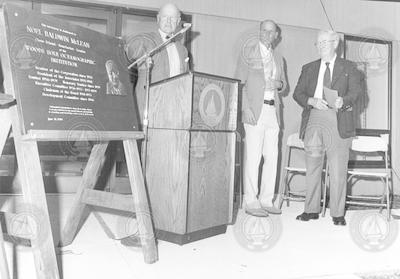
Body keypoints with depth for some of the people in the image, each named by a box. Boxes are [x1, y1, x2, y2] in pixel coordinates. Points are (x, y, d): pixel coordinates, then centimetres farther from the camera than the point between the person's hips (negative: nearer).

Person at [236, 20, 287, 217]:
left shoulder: (278, 58, 21)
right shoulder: (249, 53, 5)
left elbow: (284, 85, 26)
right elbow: (240, 83, -2)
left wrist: (278, 84, 1)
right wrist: (246, 107, -14)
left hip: (273, 111, 6)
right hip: (254, 110, -5)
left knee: (272, 157, 4)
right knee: (252, 158, -8)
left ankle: (267, 200, 13)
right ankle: (251, 202, -1)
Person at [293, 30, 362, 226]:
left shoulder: (348, 68, 11)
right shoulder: (308, 69, 17)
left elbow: (356, 92, 0)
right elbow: (297, 94, 9)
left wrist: (342, 101, -21)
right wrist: (312, 101, -12)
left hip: (338, 122, -2)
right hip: (314, 120, 3)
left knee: (338, 169, -3)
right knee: (312, 168, 6)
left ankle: (337, 214, 8)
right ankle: (311, 210, 17)